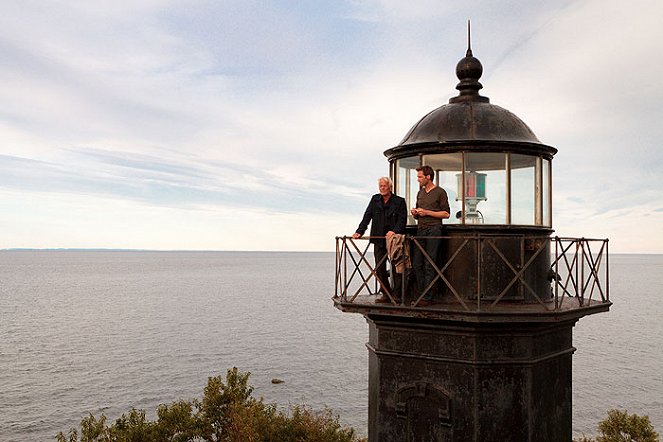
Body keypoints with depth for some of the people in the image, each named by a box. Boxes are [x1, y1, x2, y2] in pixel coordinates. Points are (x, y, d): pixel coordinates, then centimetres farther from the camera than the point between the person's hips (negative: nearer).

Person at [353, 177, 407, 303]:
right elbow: (367, 217, 7)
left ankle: (397, 295, 6)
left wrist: (394, 231, -25)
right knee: (380, 268, 4)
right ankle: (386, 294, 13)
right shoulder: (375, 199, 12)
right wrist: (359, 231, -6)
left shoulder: (399, 201, 0)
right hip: (378, 239, 4)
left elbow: (402, 219, -8)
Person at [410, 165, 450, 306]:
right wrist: (415, 213, 4)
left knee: (429, 265, -7)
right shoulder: (420, 193, 20)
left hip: (434, 229, -6)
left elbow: (446, 214, -4)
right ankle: (421, 294, 11)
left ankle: (427, 298, -3)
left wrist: (427, 212, -11)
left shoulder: (440, 192, -1)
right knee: (417, 263, 2)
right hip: (421, 230, 7)